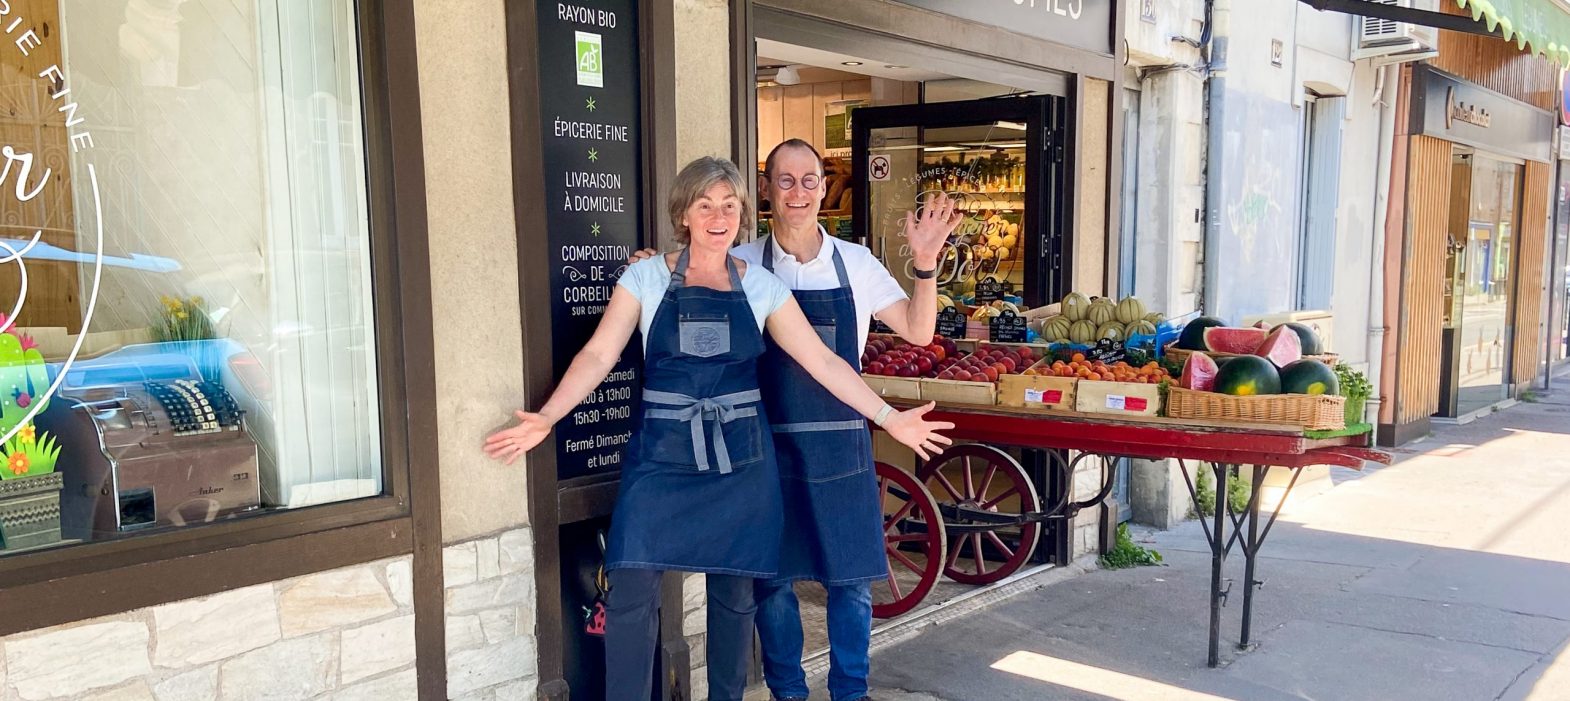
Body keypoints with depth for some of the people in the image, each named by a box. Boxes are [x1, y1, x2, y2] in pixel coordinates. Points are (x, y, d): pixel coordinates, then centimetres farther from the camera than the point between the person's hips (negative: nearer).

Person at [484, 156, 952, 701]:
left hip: (740, 457, 2)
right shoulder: (647, 277, 1)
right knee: (632, 590, -7)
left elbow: (822, 361, 3)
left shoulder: (762, 286, 4)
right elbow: (598, 355, -3)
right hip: (661, 452, -1)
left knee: (735, 593, 10)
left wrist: (888, 418, -2)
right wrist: (545, 419, -15)